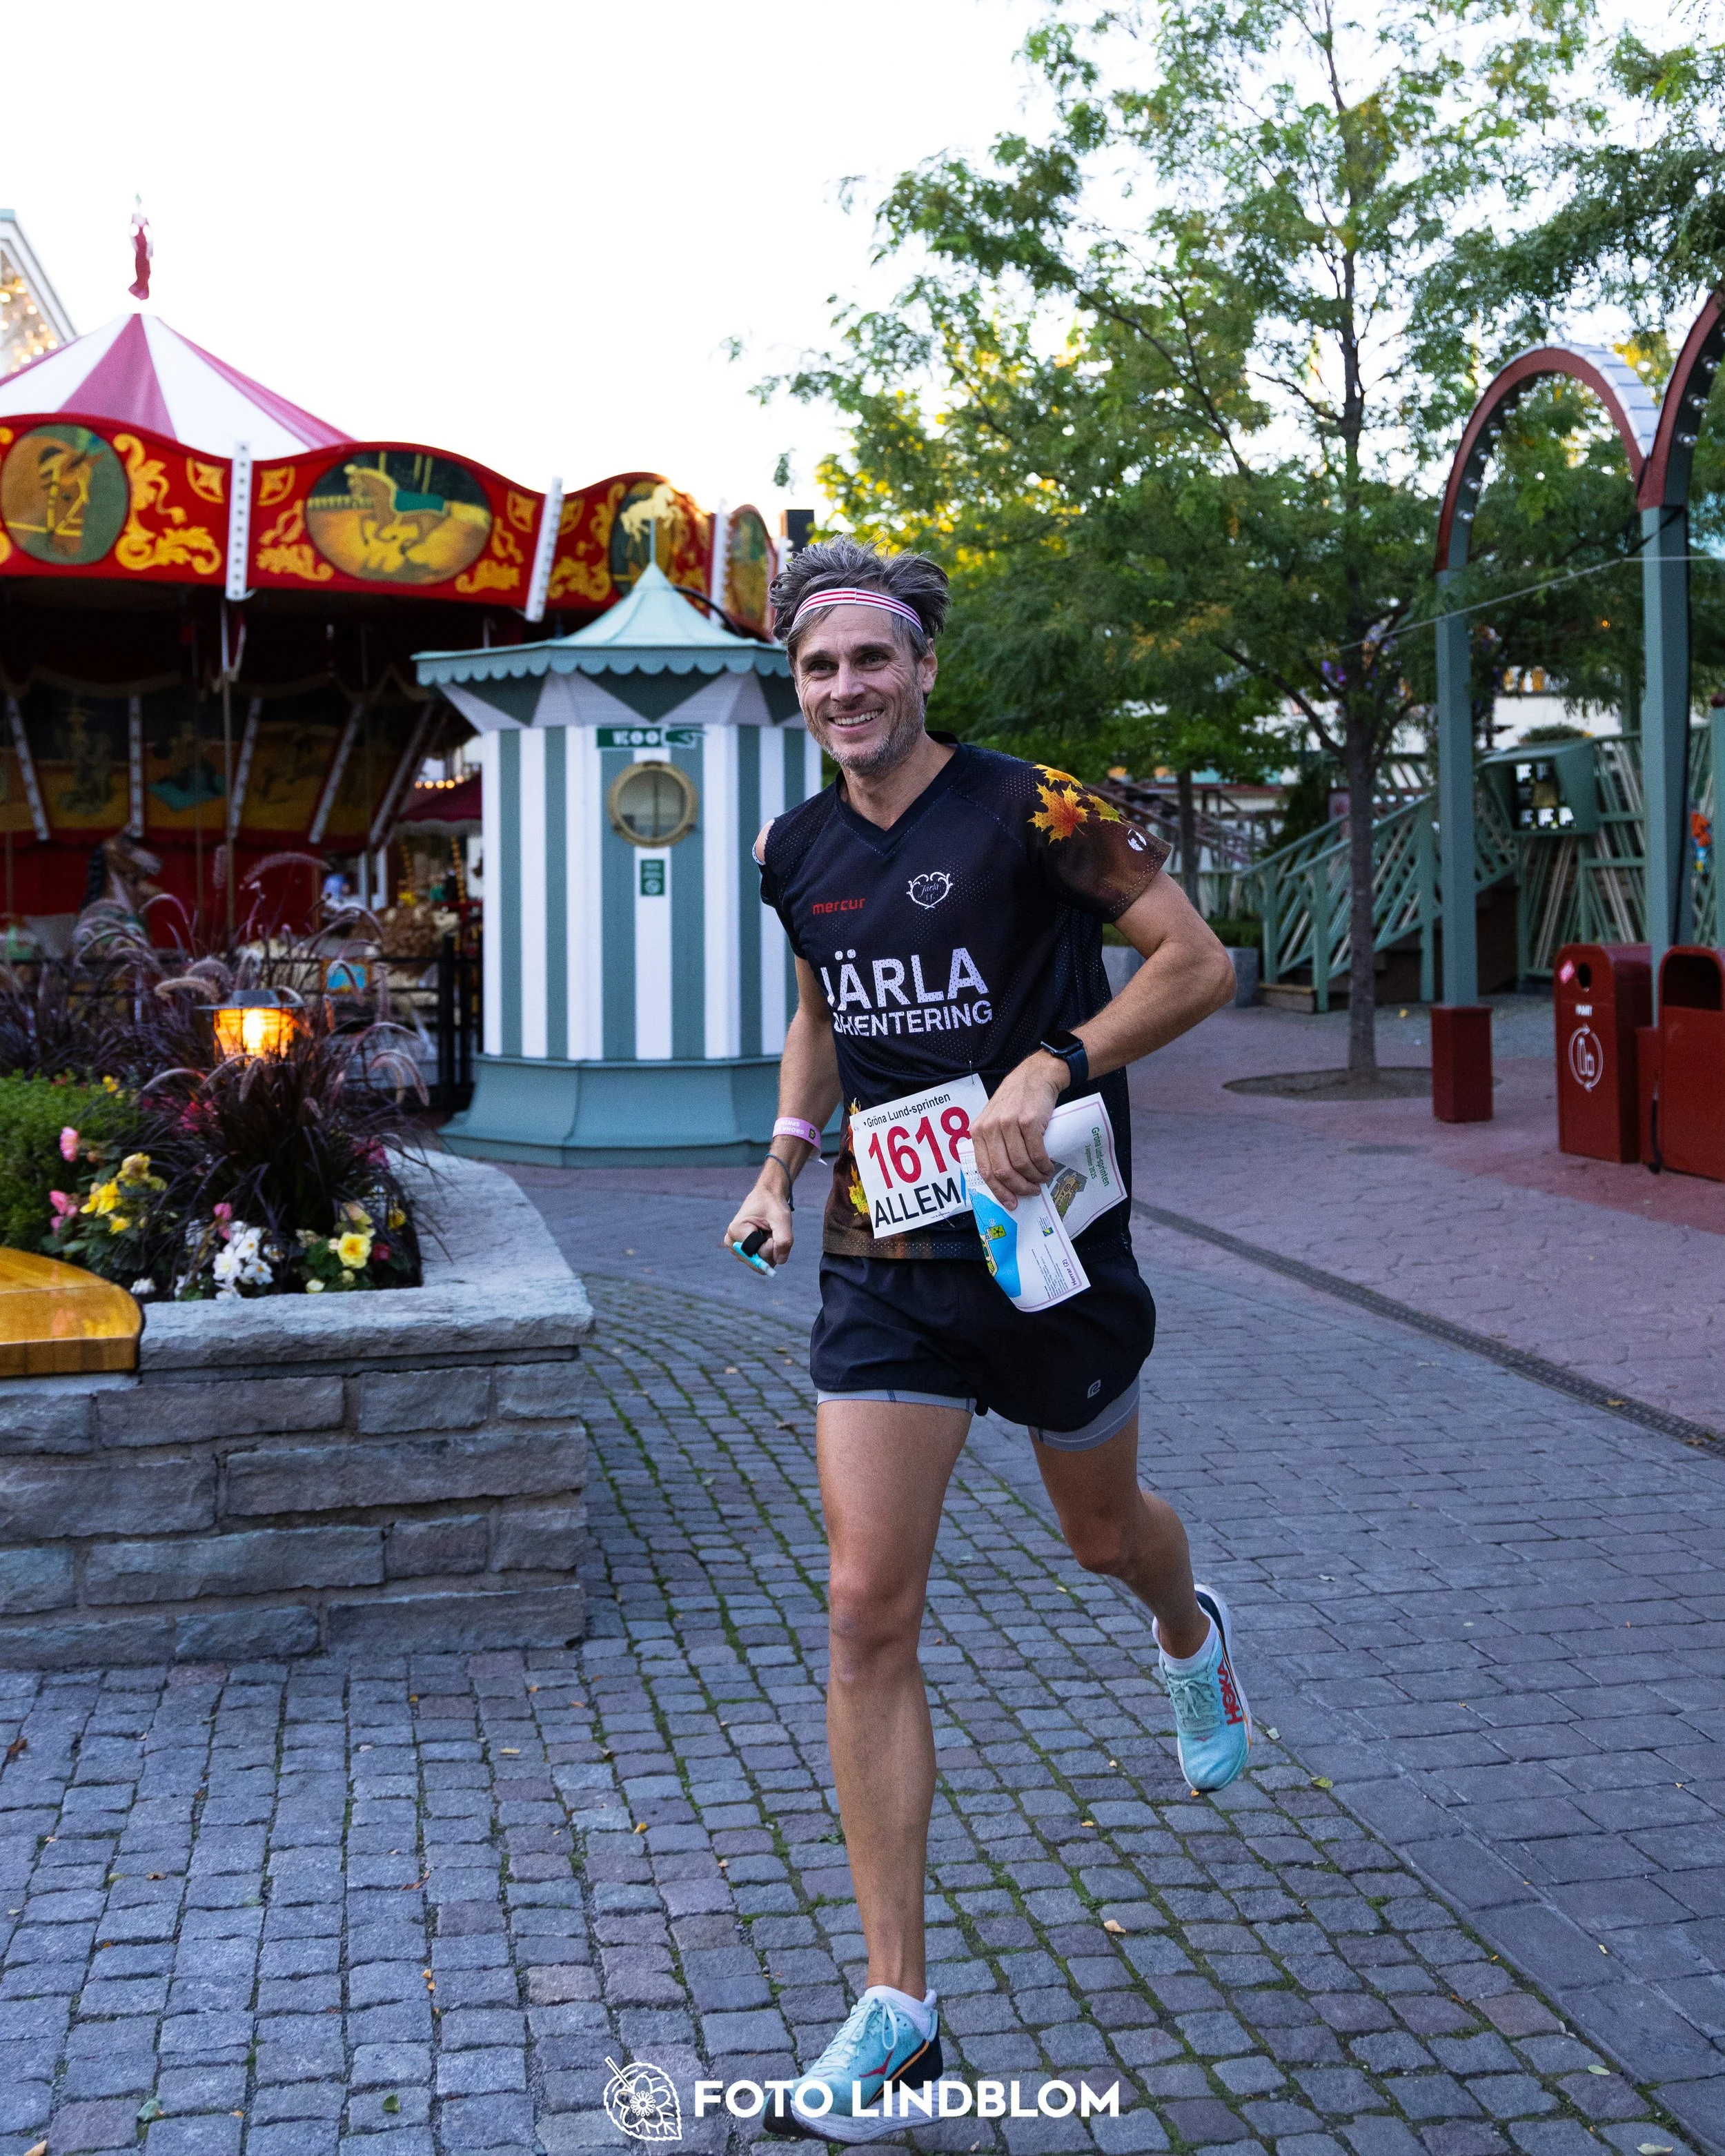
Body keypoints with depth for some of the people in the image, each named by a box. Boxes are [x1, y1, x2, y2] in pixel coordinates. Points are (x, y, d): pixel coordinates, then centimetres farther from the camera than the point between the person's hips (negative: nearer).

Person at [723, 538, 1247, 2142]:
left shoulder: (1033, 808, -11)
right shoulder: (795, 851, 5)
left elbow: (1198, 962, -11)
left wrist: (1051, 1067, -24)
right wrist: (785, 1158, 9)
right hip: (883, 1268, 3)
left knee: (1105, 1535, 19)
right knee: (867, 1618, -6)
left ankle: (1190, 1633, 61)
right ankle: (897, 2008, 3)